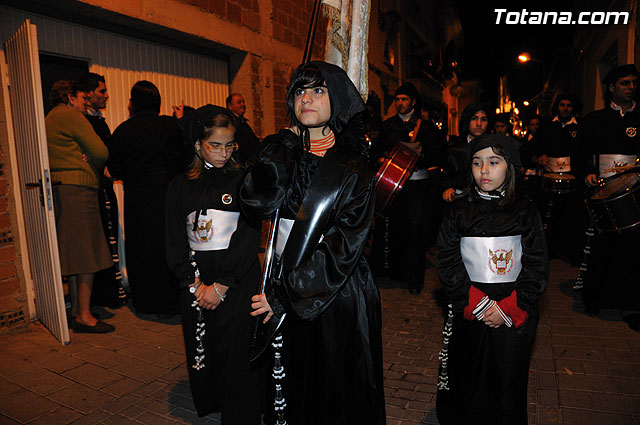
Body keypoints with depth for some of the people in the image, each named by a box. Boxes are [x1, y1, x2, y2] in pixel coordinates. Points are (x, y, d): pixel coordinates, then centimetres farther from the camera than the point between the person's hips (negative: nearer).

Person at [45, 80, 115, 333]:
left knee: (72, 252, 13)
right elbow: (101, 152, -12)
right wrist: (94, 168, 7)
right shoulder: (72, 116, -6)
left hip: (58, 190, 10)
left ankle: (76, 308, 21)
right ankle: (84, 316, -3)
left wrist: (83, 160, 0)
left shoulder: (49, 119, 22)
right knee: (86, 253, -6)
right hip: (77, 190, -9)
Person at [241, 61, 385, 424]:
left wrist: (285, 296, -18)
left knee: (339, 392, 11)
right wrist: (286, 141, -8)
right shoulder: (284, 152, 5)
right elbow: (257, 200, -13)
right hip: (288, 287, 4)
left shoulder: (354, 167, -9)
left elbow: (345, 244, -16)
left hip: (339, 294, -3)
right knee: (295, 383, 17)